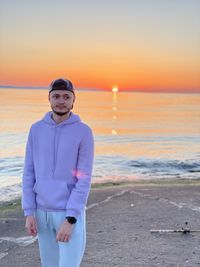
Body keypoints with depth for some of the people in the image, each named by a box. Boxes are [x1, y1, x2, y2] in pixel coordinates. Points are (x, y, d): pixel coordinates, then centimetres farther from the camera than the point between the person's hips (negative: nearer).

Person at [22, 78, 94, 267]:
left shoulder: (84, 132, -10)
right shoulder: (36, 129, 2)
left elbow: (84, 180, -13)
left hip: (71, 213, -4)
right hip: (42, 211, 4)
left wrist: (70, 220, -17)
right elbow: (29, 173, 3)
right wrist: (29, 212, -2)